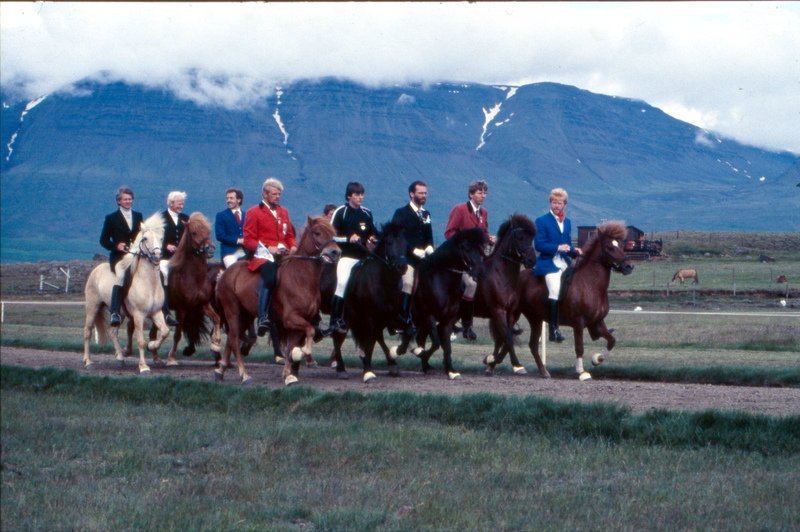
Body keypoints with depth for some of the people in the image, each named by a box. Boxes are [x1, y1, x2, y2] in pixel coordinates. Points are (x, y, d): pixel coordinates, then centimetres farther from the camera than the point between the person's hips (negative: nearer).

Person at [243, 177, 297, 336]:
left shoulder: (283, 212, 23)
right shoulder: (253, 213, 6)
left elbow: (290, 235, 27)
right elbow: (248, 240, 0)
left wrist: (293, 247, 3)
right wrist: (267, 248, -14)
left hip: (283, 254, 6)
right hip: (263, 255, -6)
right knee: (269, 275, -35)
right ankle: (263, 318, -38)